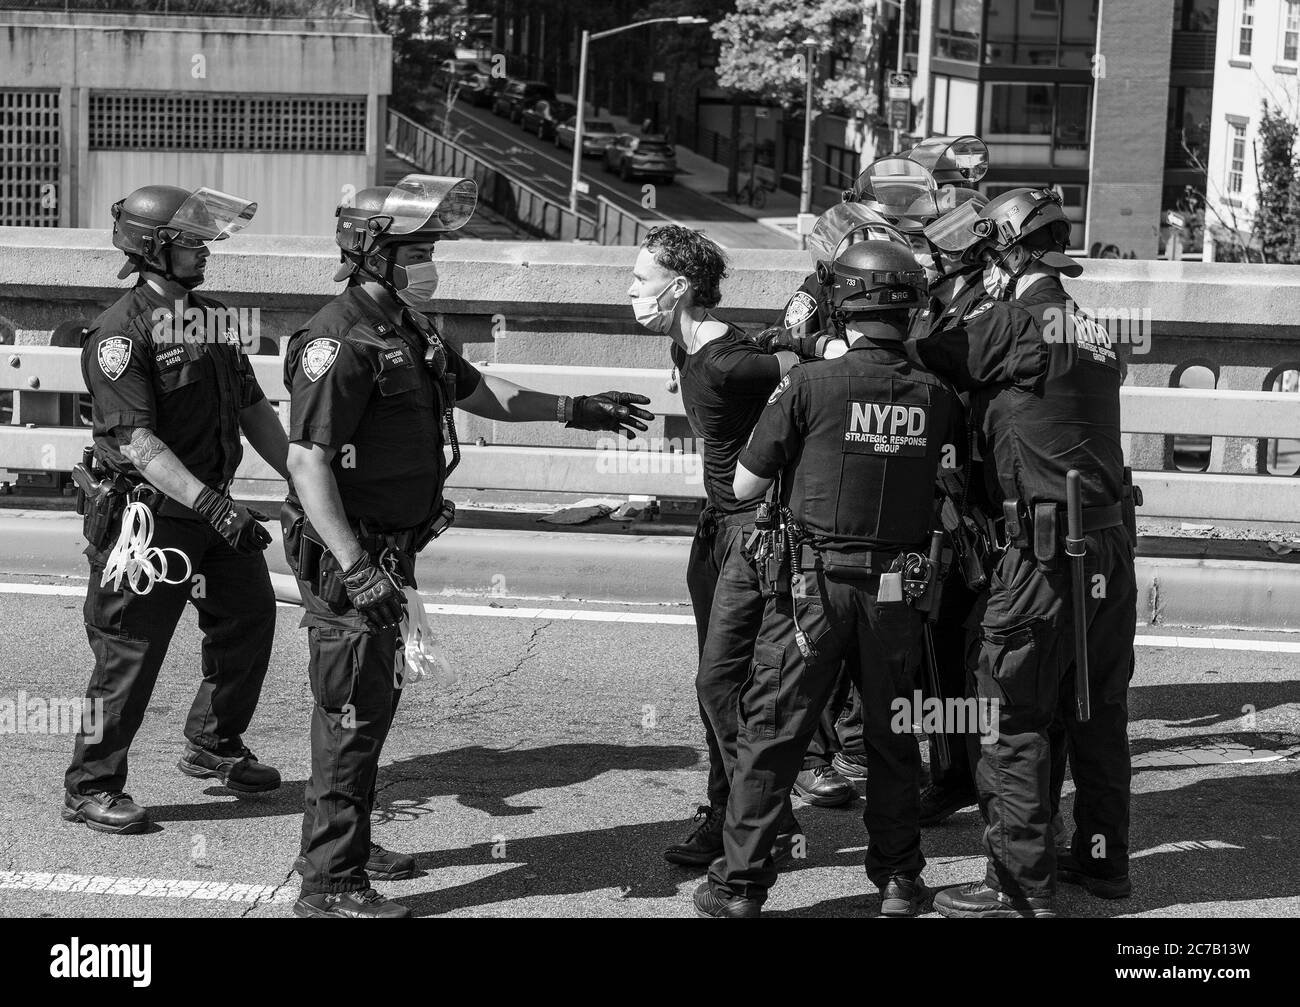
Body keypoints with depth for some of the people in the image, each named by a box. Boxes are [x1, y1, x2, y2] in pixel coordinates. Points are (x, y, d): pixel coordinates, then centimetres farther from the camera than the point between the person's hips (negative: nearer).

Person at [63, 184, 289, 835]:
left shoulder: (212, 319, 9)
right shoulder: (122, 330, -17)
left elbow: (253, 410, 17)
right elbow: (137, 441, -24)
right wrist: (210, 503, -32)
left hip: (212, 505, 8)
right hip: (148, 513, -8)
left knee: (249, 617, 16)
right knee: (131, 652, -3)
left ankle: (214, 746, 36)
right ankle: (90, 788, 9)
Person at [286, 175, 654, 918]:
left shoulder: (410, 334, 11)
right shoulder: (341, 343, -20)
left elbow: (478, 391, 27)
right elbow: (308, 464, -25)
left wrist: (573, 409, 27)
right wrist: (355, 569, -30)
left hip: (389, 551, 10)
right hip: (347, 556, -10)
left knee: (375, 700, 19)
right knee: (354, 712, -6)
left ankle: (338, 843, 34)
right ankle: (331, 883, 1)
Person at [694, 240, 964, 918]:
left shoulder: (810, 384, -12)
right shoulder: (936, 396, -2)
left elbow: (744, 485, -5)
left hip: (813, 587, -3)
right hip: (898, 589, 3)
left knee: (771, 732, 6)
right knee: (892, 735, 16)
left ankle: (738, 884, 8)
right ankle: (898, 880, 23)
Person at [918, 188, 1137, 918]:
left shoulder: (1013, 323, -10)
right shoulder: (1093, 332, 13)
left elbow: (926, 360, -7)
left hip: (1045, 549, -8)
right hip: (1113, 542, 8)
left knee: (1015, 718, -1)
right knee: (1099, 708, 17)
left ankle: (1022, 885, 0)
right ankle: (1104, 858, 27)